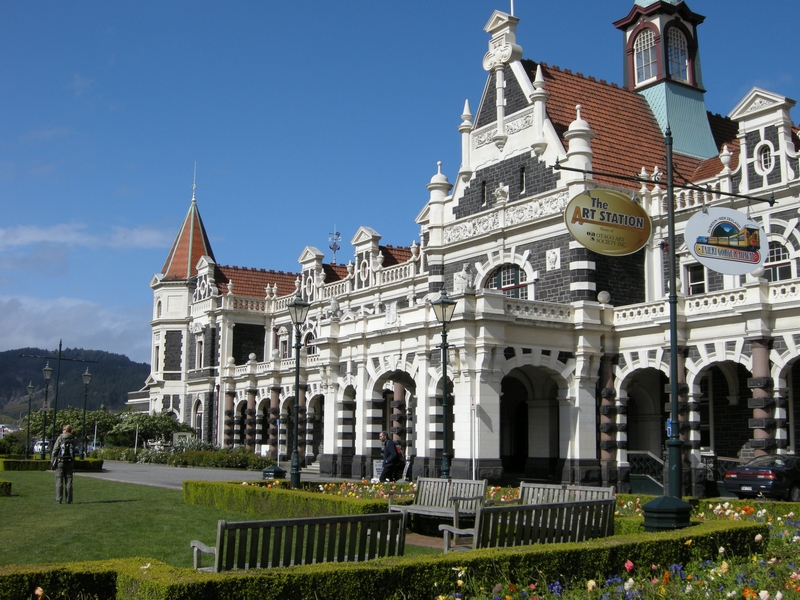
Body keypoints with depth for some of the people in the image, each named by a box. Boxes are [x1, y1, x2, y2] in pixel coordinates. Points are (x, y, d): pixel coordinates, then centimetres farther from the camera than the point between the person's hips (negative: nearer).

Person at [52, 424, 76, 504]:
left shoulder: (60, 438, -5)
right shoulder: (73, 439, 3)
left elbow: (55, 451, -5)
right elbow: (74, 451, 4)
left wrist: (53, 462, 0)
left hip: (60, 462, -2)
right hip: (70, 462, 3)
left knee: (59, 481, 0)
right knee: (68, 481, 6)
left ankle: (58, 500, -3)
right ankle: (68, 500, 5)